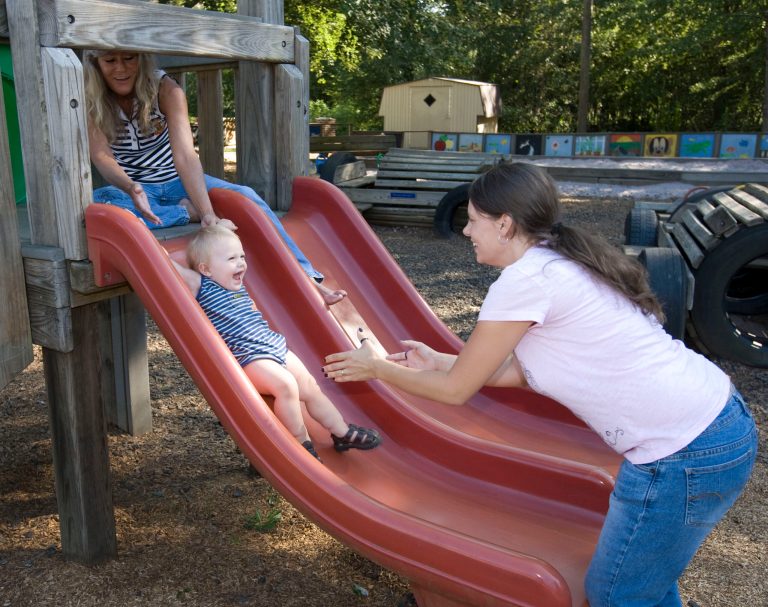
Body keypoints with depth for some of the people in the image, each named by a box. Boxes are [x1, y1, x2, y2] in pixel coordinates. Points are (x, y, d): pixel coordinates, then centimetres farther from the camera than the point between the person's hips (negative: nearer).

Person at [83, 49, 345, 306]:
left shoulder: (164, 89, -12)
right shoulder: (90, 101, -11)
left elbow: (184, 155, -24)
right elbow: (101, 156, -22)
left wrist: (209, 213, -38)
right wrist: (130, 187, -46)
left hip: (177, 182, 1)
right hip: (132, 189, 0)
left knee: (245, 196, -25)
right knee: (95, 202, -36)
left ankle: (307, 279, -28)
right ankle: (186, 212, -23)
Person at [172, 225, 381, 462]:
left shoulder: (238, 287, 15)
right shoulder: (201, 286, -7)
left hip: (275, 345, 8)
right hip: (249, 359, -8)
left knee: (309, 386, 6)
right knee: (286, 384, -28)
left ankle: (343, 433, 19)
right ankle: (301, 442, -12)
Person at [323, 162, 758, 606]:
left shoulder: (526, 277, -17)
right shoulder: (561, 261, 10)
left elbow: (456, 389, -8)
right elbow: (524, 368, 17)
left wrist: (379, 369, 7)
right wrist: (439, 361, 23)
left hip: (685, 456, -9)